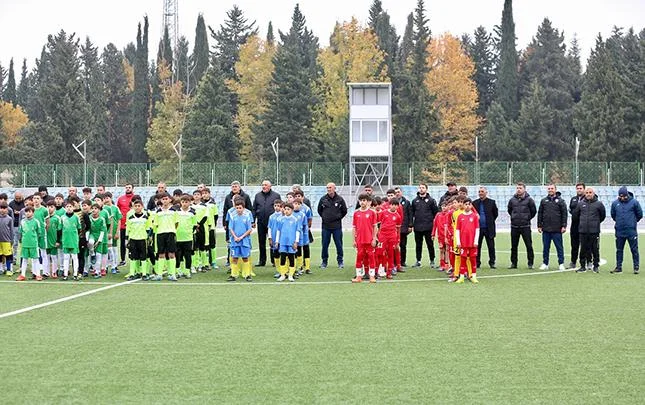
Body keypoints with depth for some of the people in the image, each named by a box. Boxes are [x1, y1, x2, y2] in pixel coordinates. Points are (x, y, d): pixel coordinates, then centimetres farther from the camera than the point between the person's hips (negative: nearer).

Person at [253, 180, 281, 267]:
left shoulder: (276, 195, 3)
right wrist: (253, 221, 5)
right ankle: (262, 261, 14)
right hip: (261, 222, 3)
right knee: (261, 242, 7)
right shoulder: (258, 196, 12)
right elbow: (254, 209, 13)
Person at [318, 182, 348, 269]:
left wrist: (339, 217, 4)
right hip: (325, 226, 1)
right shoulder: (323, 199, 2)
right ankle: (324, 261, 14)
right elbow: (319, 210, 16)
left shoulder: (340, 199, -1)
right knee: (325, 245, 5)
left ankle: (340, 261, 12)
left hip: (337, 226, -1)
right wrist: (324, 217, 9)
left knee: (339, 245, 2)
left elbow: (344, 211, 10)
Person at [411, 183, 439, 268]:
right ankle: (418, 261, 16)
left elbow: (436, 213, 1)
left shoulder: (431, 200, 1)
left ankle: (432, 261, 10)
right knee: (418, 245, 9)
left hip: (428, 227, -3)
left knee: (430, 244, 2)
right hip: (417, 227, 3)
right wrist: (411, 224, 8)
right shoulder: (415, 201, 11)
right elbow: (412, 213, 14)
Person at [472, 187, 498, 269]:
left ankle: (492, 262, 9)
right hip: (478, 228, 1)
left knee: (491, 247, 2)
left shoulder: (491, 202, 2)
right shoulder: (475, 203, 6)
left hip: (489, 228, -1)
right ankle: (477, 263, 10)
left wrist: (491, 221, 6)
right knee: (477, 247, 4)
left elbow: (496, 214, 9)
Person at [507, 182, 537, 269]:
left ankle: (530, 263, 4)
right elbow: (509, 210, 20)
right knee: (514, 246, 7)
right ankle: (513, 263, 15)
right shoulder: (512, 200, 5)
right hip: (514, 226, 3)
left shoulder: (529, 200, -4)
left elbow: (534, 211, 5)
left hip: (525, 226, -3)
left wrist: (528, 218, 6)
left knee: (529, 246, -2)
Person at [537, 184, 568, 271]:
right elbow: (540, 214, 12)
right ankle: (545, 264, 14)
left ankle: (561, 264, 4)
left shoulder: (560, 201, 2)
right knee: (545, 247, 7)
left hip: (557, 229, -3)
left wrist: (564, 226, -7)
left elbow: (564, 214, 0)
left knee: (559, 247, 0)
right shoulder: (543, 201, 10)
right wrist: (539, 226, 6)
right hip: (546, 229, 3)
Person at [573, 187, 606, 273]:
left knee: (595, 249, 0)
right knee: (583, 249, 5)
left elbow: (602, 215, 10)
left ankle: (596, 266, 9)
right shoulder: (581, 204, 6)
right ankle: (583, 266, 11)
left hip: (594, 231, -2)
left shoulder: (598, 204, 0)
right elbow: (575, 214, 18)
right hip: (583, 230, 2)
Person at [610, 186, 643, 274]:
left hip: (631, 231, -3)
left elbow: (640, 215, 5)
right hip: (619, 231, 3)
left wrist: (633, 221, 12)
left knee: (634, 250, 1)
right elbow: (613, 215, 18)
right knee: (619, 250, 9)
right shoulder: (615, 203, 3)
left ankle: (636, 267, 7)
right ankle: (619, 267, 17)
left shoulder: (634, 202, -5)